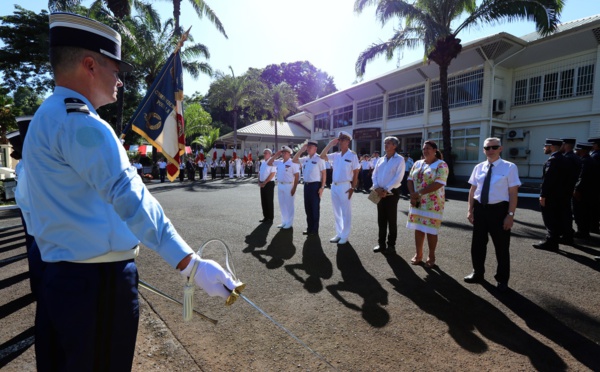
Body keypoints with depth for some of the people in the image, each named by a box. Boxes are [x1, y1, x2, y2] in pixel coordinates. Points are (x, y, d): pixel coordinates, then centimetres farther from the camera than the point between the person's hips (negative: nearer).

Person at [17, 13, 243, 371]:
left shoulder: (44, 119, 15)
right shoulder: (82, 123, -19)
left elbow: (29, 201, 24)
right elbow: (129, 198, -32)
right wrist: (191, 263, -37)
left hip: (59, 274, 10)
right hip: (100, 279, -10)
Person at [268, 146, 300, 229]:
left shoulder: (292, 163, -10)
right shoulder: (279, 162, 10)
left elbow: (297, 176, -13)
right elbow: (269, 163, 16)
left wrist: (294, 188, -17)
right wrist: (275, 155, 7)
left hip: (289, 186, -7)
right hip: (280, 185, 7)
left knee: (289, 205, 2)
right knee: (282, 205, 14)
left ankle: (289, 223, 11)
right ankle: (284, 222, 25)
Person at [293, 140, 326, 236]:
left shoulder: (319, 159, -8)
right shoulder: (305, 159, 12)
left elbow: (324, 173, -10)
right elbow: (294, 160, 16)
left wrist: (322, 187, -16)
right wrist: (301, 150, 8)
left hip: (315, 185, -7)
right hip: (306, 185, 7)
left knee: (315, 208, 1)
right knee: (308, 208, 12)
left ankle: (314, 230, 10)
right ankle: (309, 228, 23)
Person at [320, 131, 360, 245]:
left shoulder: (352, 155, -6)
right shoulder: (336, 155, 9)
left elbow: (356, 173, -7)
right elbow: (322, 156, 7)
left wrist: (353, 188, -12)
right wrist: (330, 144, 2)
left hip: (345, 186, -6)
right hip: (334, 186, 6)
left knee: (346, 212, 3)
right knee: (337, 212, 14)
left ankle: (345, 236, 13)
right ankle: (339, 234, 25)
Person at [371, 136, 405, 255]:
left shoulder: (399, 160, -5)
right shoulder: (380, 160, 13)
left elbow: (398, 178, -14)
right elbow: (374, 175, 8)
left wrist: (386, 190, -18)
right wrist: (377, 187, -9)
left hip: (391, 193, -6)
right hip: (380, 193, 6)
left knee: (391, 220, 4)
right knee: (381, 219, 11)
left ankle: (391, 245, 15)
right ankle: (381, 243, 22)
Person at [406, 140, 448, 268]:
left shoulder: (441, 165, -7)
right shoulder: (417, 163, 11)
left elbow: (438, 184, -18)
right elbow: (410, 180, 7)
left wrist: (420, 193, -18)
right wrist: (413, 195, -10)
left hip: (432, 203, -5)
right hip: (417, 202, 5)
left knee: (430, 230, 2)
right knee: (418, 229, 9)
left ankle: (431, 257, 18)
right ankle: (418, 255, 21)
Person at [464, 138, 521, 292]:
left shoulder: (509, 167, -8)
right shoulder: (479, 167, 5)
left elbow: (513, 193, -10)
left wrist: (510, 214, -14)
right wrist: (470, 210, 6)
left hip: (499, 209, -4)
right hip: (480, 208, 4)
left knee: (501, 247, 11)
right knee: (477, 244, 15)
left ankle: (502, 279, 31)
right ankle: (477, 273, 35)